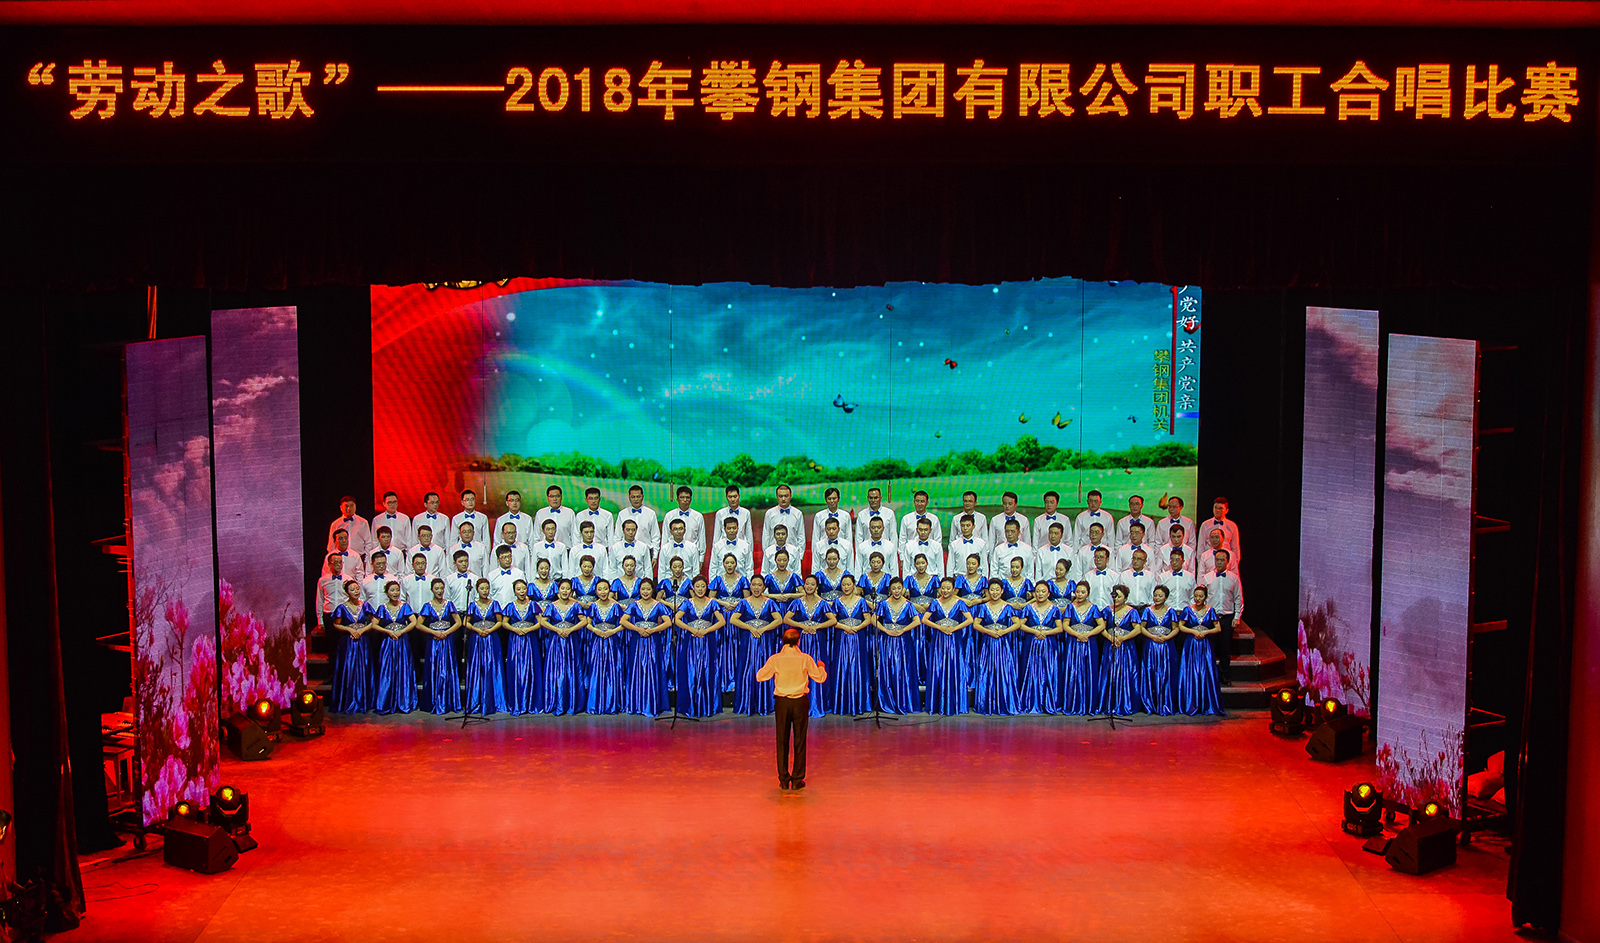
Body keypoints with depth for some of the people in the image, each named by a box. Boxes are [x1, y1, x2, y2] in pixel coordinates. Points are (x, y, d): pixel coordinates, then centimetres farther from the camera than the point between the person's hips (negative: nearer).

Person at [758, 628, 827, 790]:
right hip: (800, 702, -1)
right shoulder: (805, 659, -6)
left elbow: (760, 676, 3)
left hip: (781, 702, 1)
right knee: (799, 741, 6)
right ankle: (797, 780, 6)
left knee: (782, 741, 8)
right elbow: (820, 678, 0)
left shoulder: (775, 659, -5)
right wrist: (821, 667, 21)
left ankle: (784, 780, 9)